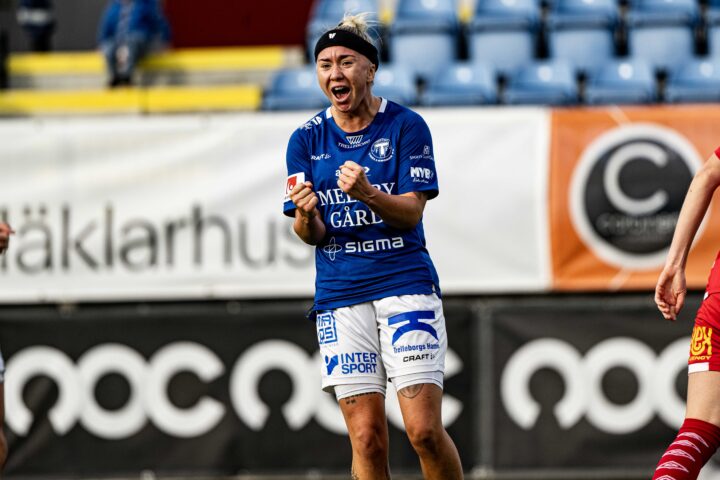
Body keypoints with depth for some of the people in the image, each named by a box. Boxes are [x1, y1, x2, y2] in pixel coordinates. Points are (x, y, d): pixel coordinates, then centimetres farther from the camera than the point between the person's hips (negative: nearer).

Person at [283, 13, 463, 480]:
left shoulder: (406, 126, -2)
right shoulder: (306, 139, 6)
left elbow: (411, 212, -9)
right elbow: (312, 235, 3)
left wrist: (367, 193, -28)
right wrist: (306, 215, -20)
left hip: (406, 282, -3)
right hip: (340, 296, 3)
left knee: (425, 430, -11)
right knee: (367, 439, -2)